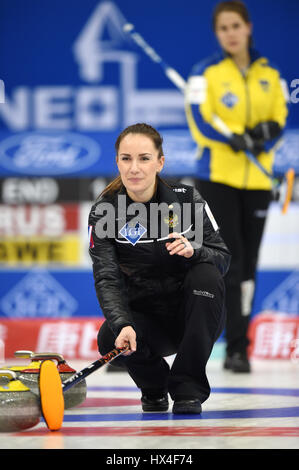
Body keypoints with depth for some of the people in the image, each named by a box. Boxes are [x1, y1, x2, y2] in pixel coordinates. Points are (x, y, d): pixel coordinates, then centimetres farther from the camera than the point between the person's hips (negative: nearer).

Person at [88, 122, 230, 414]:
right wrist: (122, 324, -37)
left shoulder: (186, 199, -9)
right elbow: (107, 280, -19)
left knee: (206, 273, -30)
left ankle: (188, 388, -22)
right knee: (110, 339, -32)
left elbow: (222, 258, -9)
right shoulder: (105, 211, -10)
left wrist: (193, 250, -32)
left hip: (192, 313, 0)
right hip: (145, 317, 0)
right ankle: (154, 383, 5)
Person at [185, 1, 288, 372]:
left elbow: (280, 119, 9)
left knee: (248, 265, 7)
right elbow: (200, 121, -12)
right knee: (230, 260, -11)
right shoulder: (206, 73, -2)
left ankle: (238, 347, 16)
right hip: (217, 177, -4)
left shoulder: (270, 75, 10)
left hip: (257, 180, 4)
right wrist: (238, 139, -26)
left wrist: (268, 131, -14)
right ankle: (236, 347, -10)